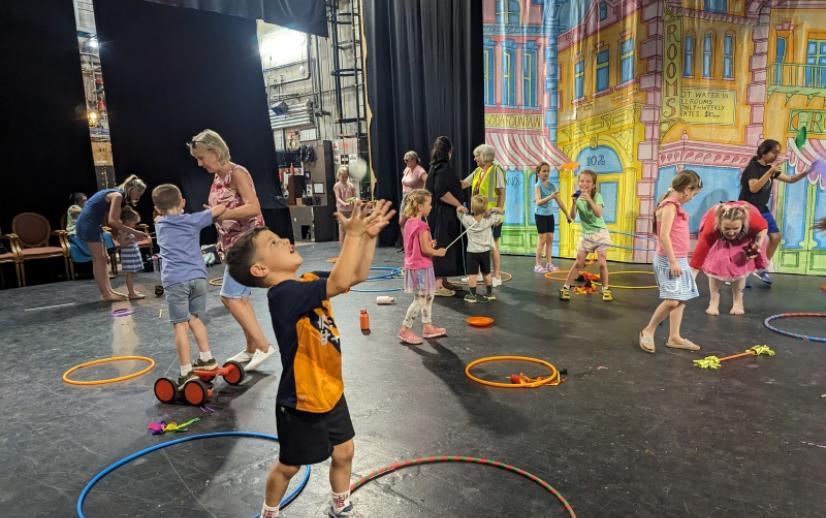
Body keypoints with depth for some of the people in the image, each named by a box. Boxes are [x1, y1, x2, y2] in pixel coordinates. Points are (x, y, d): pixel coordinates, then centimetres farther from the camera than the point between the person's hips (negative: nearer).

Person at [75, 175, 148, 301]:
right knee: (99, 260, -5)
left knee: (103, 259, 12)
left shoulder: (115, 195, 15)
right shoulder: (117, 196, -15)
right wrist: (134, 232, -22)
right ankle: (105, 294, 0)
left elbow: (113, 220, 11)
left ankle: (109, 291, 16)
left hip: (91, 224, 10)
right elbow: (112, 221, -23)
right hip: (88, 224, -10)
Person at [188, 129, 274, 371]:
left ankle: (263, 346, -7)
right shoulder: (217, 178, 13)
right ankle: (252, 348, 20)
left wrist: (219, 214, -27)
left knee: (229, 297, -11)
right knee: (240, 297, 11)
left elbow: (253, 208, -26)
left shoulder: (237, 173, -13)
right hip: (233, 244, 9)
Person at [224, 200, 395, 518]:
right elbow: (340, 282, -41)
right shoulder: (284, 293, -29)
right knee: (289, 466, 16)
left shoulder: (306, 283, -1)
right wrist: (353, 234, -36)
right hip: (301, 401, -8)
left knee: (343, 452, 22)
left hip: (330, 391, 8)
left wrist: (369, 236, -11)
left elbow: (357, 275, 2)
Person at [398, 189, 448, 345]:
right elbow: (425, 249, -21)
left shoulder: (409, 222, 7)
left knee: (428, 296, 19)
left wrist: (429, 244, 9)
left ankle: (427, 326, 28)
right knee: (420, 299, -1)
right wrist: (439, 252, -5)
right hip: (421, 267, -10)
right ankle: (405, 329, 7)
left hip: (413, 265, 10)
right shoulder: (422, 225, -20)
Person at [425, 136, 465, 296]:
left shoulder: (436, 167, 13)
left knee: (444, 247, 15)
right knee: (442, 247, -6)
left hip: (441, 214, 10)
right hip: (443, 215, -10)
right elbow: (441, 192, -27)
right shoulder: (443, 168, -16)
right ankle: (437, 285, -2)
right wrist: (459, 205, -21)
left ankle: (443, 281, 23)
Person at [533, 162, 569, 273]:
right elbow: (538, 202, -24)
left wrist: (567, 214, 13)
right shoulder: (537, 186, -11)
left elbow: (559, 202, 12)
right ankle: (538, 265, 2)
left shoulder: (551, 185, 6)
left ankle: (549, 264, 13)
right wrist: (550, 197, -38)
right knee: (542, 239, -5)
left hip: (550, 215, 6)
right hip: (540, 215, -6)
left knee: (550, 239, 7)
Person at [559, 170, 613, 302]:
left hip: (600, 232, -2)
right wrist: (574, 202, -28)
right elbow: (572, 217, -14)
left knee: (602, 263, -2)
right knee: (579, 263, 2)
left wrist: (589, 200, -41)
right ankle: (565, 288, 9)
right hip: (586, 234, 2)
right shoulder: (578, 197, -5)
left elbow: (599, 214, -30)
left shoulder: (597, 196, -14)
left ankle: (606, 290, 13)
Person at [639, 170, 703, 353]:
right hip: (669, 260, -10)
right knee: (672, 300, -13)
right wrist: (673, 262, -22)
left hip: (679, 260, 10)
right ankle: (648, 331, 3)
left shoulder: (675, 206, 15)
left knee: (680, 300, 10)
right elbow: (664, 236, -21)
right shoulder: (670, 206, -14)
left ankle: (674, 337, 15)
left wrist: (679, 261, 17)